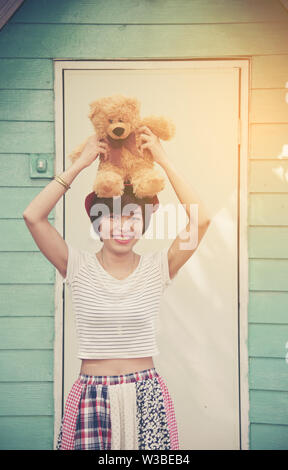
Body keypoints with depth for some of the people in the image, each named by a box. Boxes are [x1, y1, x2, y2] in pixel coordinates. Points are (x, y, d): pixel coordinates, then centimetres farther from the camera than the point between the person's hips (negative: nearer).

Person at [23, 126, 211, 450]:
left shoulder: (156, 267, -1)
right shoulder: (79, 266, -2)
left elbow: (200, 220, -13)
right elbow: (33, 216, -13)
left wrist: (164, 161, -9)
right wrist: (79, 165, -9)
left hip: (146, 396, 1)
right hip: (92, 394, 0)